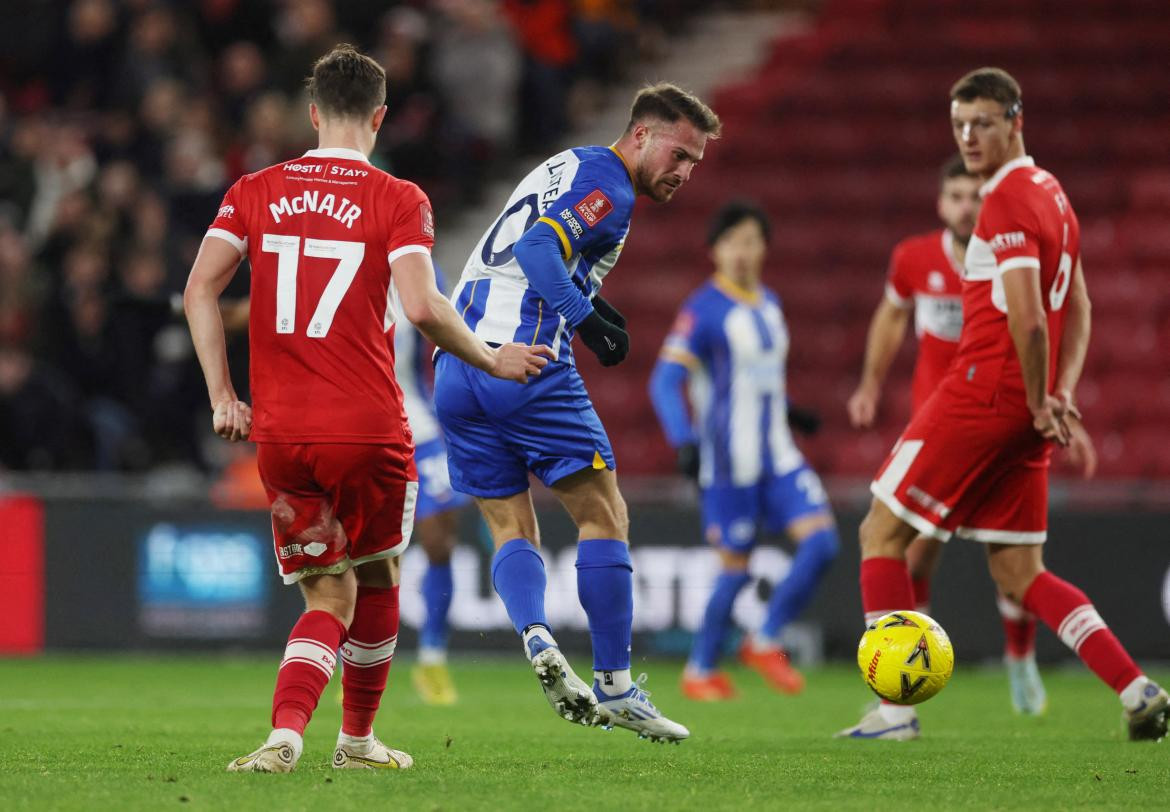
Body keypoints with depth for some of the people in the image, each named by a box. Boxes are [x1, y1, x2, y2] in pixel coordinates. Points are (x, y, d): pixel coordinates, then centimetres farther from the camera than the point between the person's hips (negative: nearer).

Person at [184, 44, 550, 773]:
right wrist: (491, 360, 1)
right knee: (377, 581, 21)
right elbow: (422, 307, -15)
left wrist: (222, 397, 4)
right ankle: (358, 739, 31)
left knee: (330, 595, 10)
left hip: (279, 433, 3)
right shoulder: (398, 201, -3)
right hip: (369, 431, -3)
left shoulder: (255, 193, 7)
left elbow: (200, 288, 0)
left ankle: (285, 734, -14)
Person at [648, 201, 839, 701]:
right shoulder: (703, 309, -10)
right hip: (729, 460, -7)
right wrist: (683, 440, -27)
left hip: (777, 454, 7)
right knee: (736, 566, -2)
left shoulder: (769, 304, 13)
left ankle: (765, 642, 6)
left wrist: (787, 410, 33)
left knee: (821, 541, -8)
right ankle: (700, 671, 15)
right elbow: (666, 380, -15)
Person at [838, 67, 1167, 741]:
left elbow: (1027, 320, -21)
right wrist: (1062, 396, 12)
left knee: (881, 534, -1)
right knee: (1019, 572, 12)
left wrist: (1041, 405, -11)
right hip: (1026, 412, 9)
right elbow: (1078, 309, 21)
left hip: (982, 394, -9)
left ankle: (896, 707, -5)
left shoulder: (1006, 203, -13)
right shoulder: (1051, 194, 17)